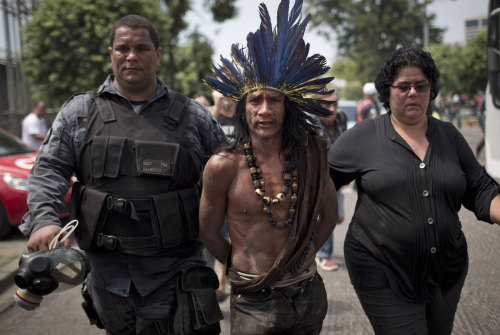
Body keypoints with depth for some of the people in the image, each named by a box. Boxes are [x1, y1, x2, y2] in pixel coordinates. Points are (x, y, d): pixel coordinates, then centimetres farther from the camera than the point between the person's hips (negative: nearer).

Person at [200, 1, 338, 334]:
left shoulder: (310, 153, -6)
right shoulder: (223, 166, -14)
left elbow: (329, 214, 9)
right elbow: (209, 233, -1)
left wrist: (303, 257, 7)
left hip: (309, 294, 3)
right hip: (254, 304, -3)